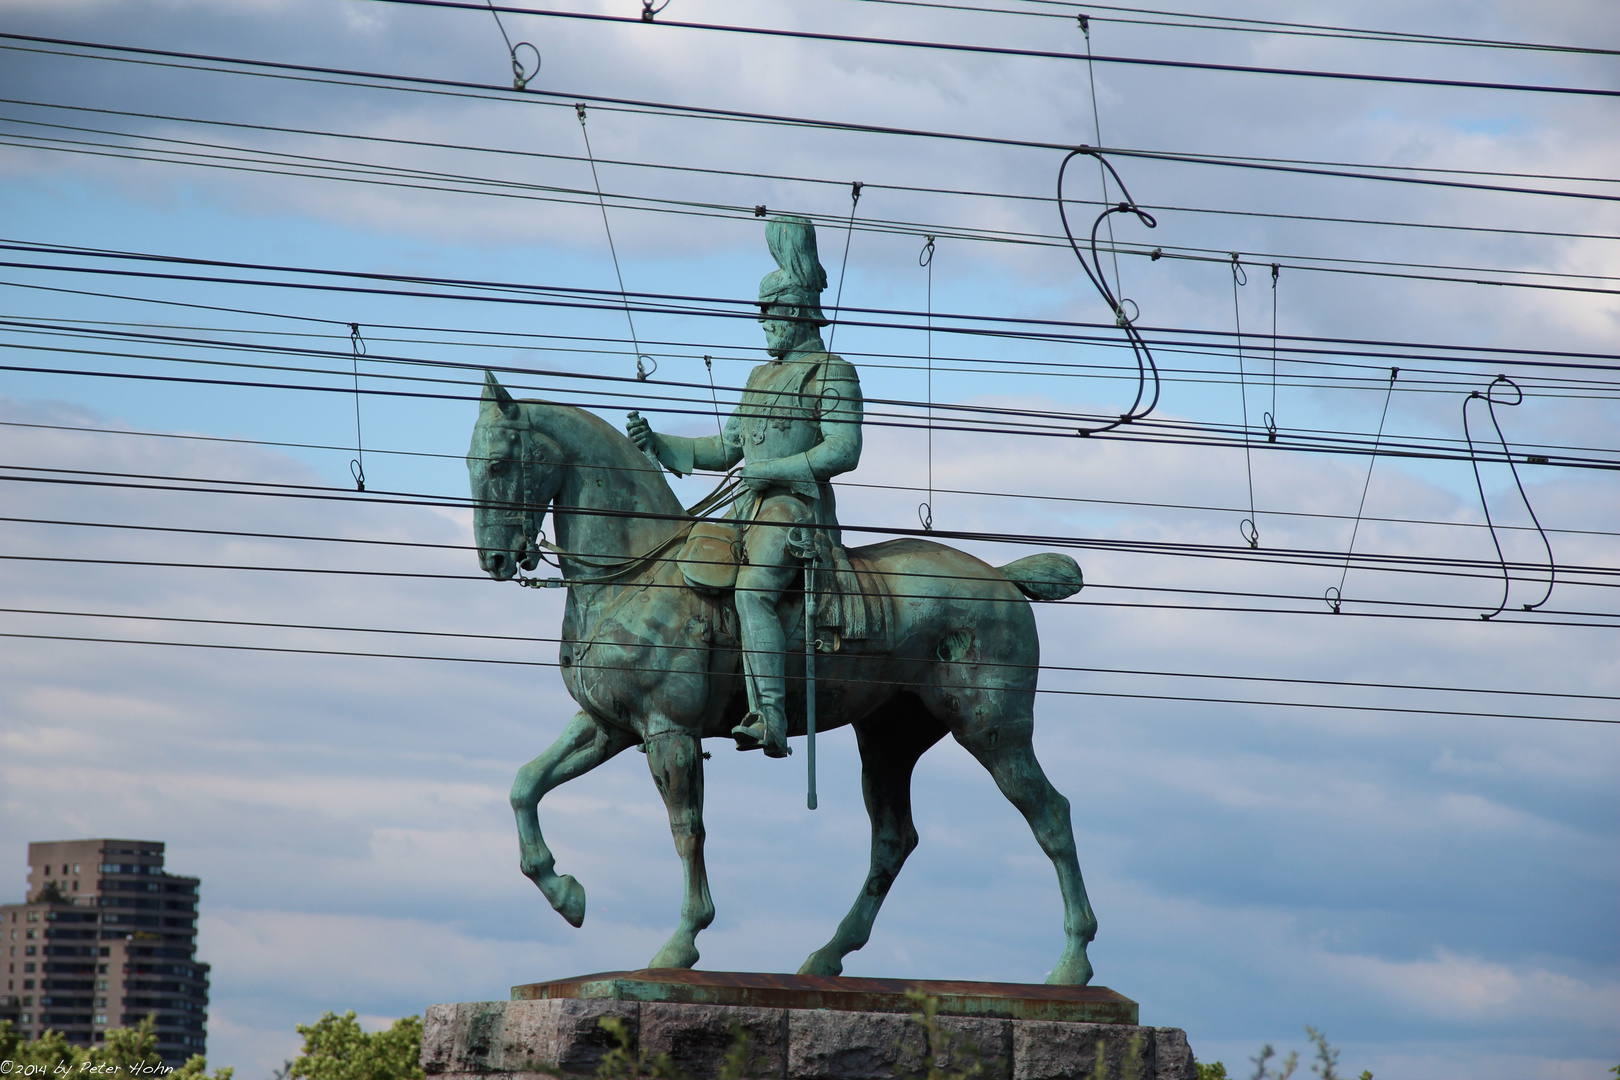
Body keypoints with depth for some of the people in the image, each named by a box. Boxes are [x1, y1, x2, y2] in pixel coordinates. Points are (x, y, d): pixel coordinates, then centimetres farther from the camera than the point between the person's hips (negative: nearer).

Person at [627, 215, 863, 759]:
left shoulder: (832, 374, -2)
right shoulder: (762, 376, 24)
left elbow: (844, 449, -13)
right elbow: (727, 448, 26)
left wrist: (772, 469, -18)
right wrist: (658, 443, 14)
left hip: (797, 506, -9)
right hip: (748, 509, 9)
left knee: (751, 590, -30)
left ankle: (772, 721, -35)